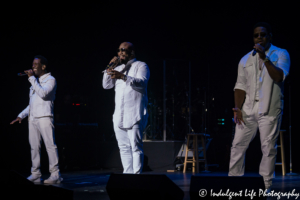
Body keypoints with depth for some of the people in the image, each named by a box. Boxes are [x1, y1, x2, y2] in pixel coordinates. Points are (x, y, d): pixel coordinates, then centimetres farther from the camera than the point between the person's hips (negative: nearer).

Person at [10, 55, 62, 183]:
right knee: (34, 146, 4)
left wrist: (32, 78, -13)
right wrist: (21, 115, 18)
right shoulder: (35, 81, 24)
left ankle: (55, 175, -13)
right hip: (32, 118, 8)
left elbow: (43, 94, -18)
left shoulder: (50, 80, 1)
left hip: (44, 117, -8)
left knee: (50, 145, -11)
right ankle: (35, 175, 6)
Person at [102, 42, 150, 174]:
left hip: (134, 115, -7)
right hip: (119, 116, 7)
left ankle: (136, 175, -11)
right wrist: (110, 68, 0)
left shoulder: (141, 66, 2)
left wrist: (123, 77, -30)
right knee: (124, 147, 8)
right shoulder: (118, 68, 21)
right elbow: (106, 85, 14)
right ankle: (127, 174, 12)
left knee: (136, 147, -10)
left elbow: (142, 82, -17)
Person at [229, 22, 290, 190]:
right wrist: (238, 108, -2)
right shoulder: (246, 60, 13)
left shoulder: (281, 54, 3)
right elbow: (240, 86, 10)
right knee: (238, 145, 2)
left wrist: (265, 58, -19)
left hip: (270, 110, -4)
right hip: (248, 110, 4)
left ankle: (266, 186, 4)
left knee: (269, 148, -3)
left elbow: (279, 77, -13)